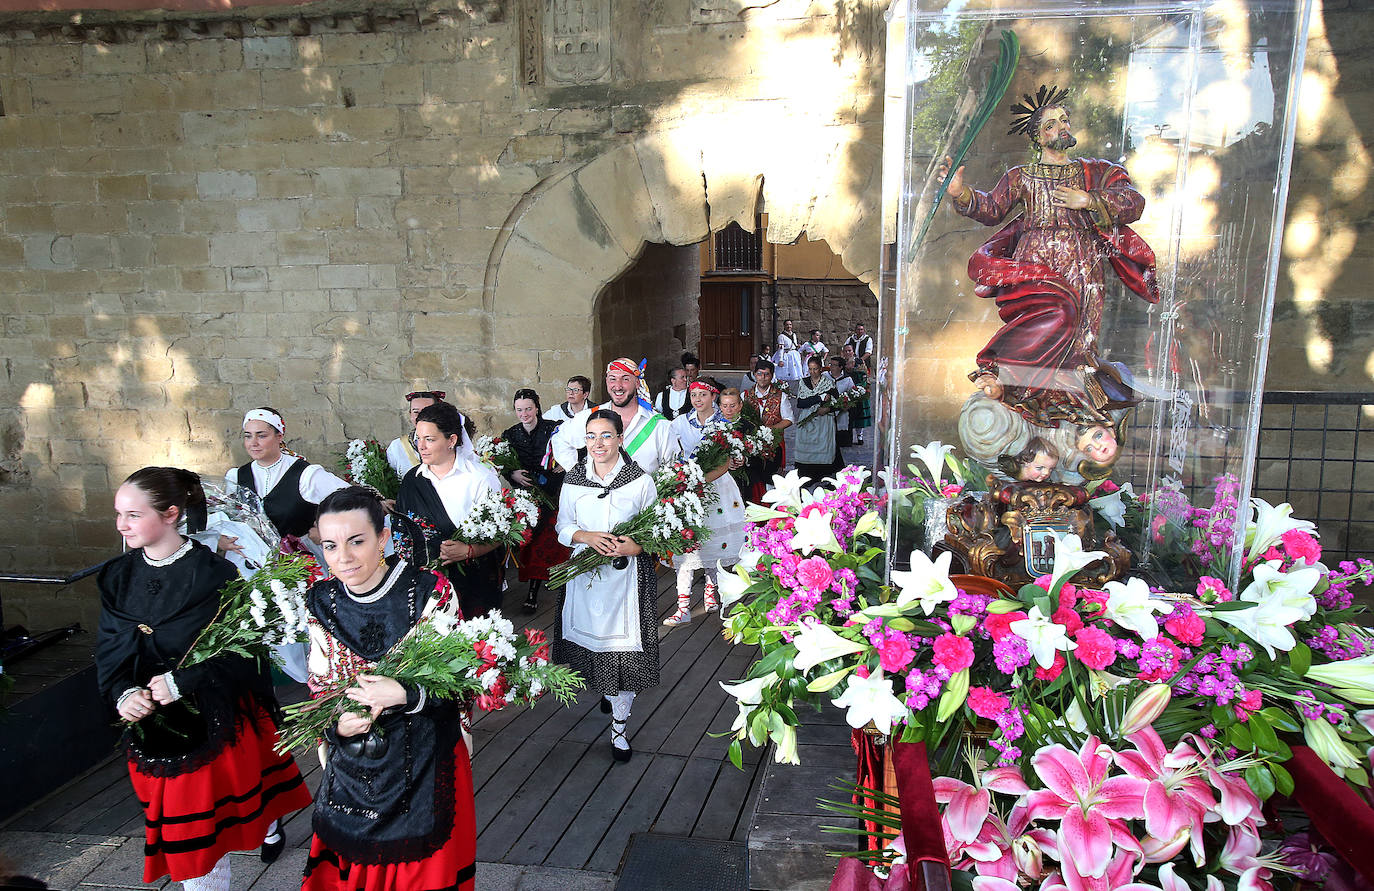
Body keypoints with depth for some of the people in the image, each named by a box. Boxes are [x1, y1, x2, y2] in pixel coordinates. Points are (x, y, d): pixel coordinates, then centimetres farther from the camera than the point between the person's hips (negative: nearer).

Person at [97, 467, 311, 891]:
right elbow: (110, 650, -1)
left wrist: (181, 682, -24)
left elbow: (239, 650, -17)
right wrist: (125, 694, -19)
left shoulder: (213, 573, -17)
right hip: (152, 724, 3)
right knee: (184, 830, 10)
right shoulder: (118, 577, -1)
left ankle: (269, 825, 52)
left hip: (217, 717, -3)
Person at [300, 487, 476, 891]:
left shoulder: (430, 592, -15)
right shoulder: (321, 602, -3)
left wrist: (405, 695, -27)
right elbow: (319, 684, 8)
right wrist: (336, 724, -12)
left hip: (426, 765, -3)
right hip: (350, 765, 3)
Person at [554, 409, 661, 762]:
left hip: (626, 576, -2)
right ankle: (608, 691, 44)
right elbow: (563, 527, 8)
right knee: (593, 636, 11)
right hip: (586, 574, 3)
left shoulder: (641, 481, -4)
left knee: (624, 646, -1)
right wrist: (586, 537, -13)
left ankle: (620, 726, 14)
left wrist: (637, 545, -19)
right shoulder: (573, 480, 3)